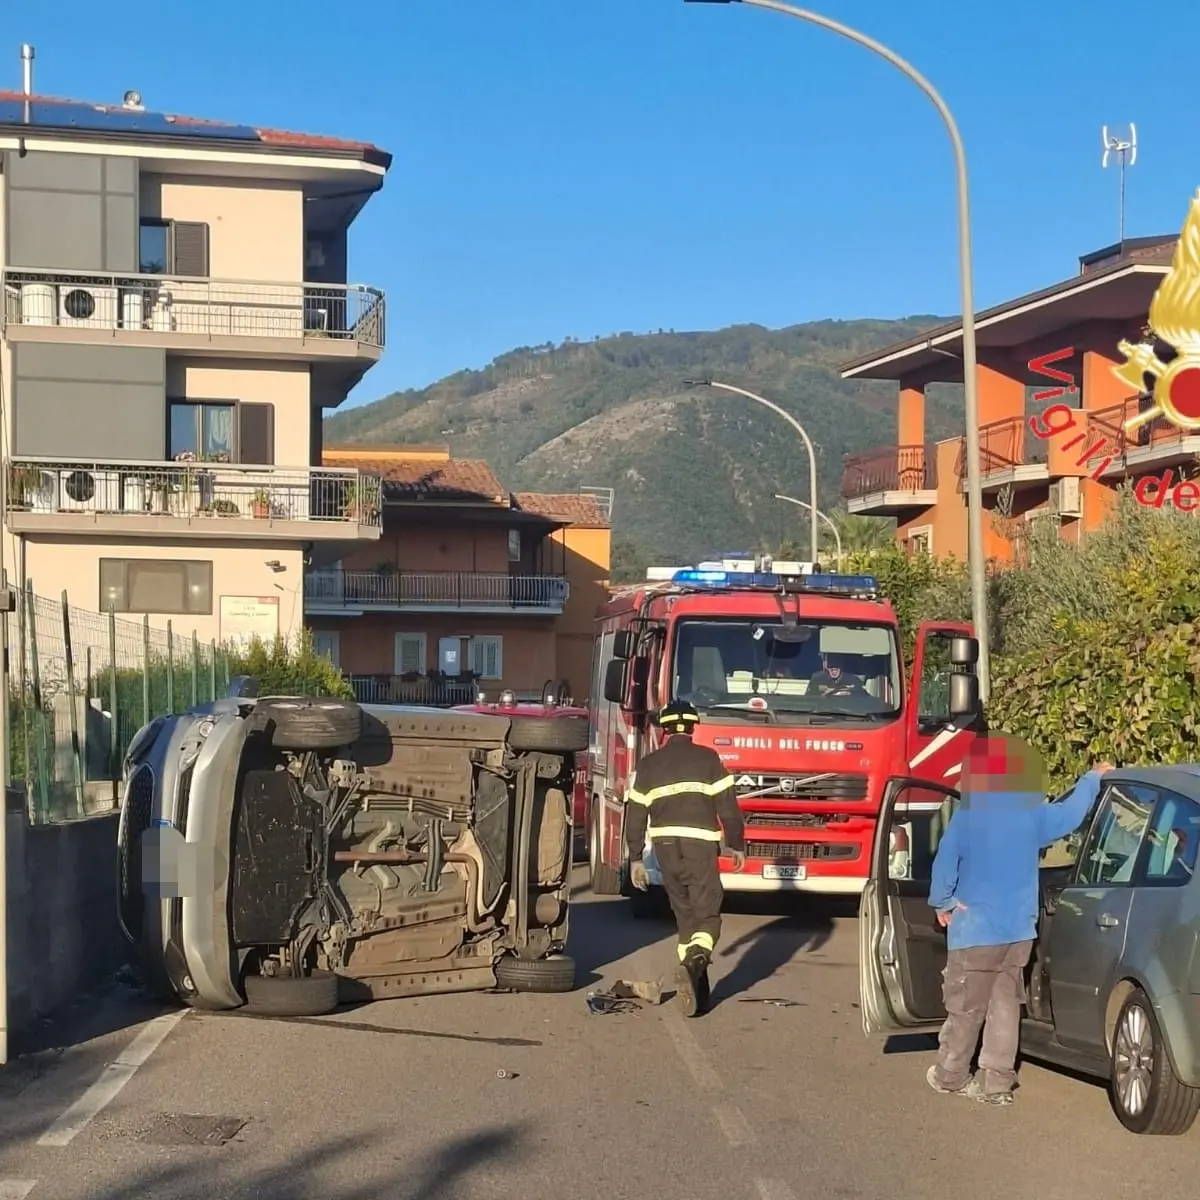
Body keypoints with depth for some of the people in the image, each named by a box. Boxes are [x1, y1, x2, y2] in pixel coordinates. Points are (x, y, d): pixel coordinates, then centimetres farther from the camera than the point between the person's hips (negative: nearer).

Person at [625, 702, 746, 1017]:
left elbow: (635, 817, 9)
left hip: (665, 848, 3)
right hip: (701, 846, -3)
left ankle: (697, 989, 13)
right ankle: (694, 964, -27)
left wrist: (635, 859, 15)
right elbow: (728, 807, -1)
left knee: (685, 917, 15)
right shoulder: (707, 759, 2)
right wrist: (737, 845, 8)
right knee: (707, 916, 1)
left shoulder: (648, 765, 10)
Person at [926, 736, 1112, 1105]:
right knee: (1005, 1005, 8)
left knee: (965, 1007, 7)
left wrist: (943, 903, 4)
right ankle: (996, 1082, 9)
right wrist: (1093, 778, 28)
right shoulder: (1033, 815, 0)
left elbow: (944, 863, -11)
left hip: (975, 929, -3)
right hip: (1017, 930, 3)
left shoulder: (967, 816, -10)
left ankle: (950, 1075, 18)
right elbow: (1071, 812, 12)